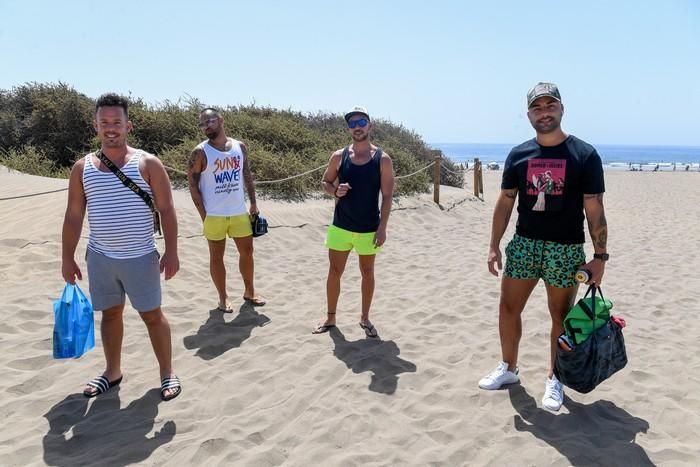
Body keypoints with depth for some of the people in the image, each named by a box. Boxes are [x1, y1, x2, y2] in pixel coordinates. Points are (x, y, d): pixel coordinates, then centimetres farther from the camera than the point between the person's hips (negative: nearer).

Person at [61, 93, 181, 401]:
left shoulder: (147, 164, -6)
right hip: (100, 258, 3)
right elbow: (73, 216, 7)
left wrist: (171, 252, -12)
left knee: (152, 315, 5)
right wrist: (68, 258, 5)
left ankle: (167, 373, 19)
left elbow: (166, 210, -6)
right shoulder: (83, 168, 3)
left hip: (140, 258, -3)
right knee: (110, 314, 16)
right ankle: (113, 372, 32)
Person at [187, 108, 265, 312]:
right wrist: (203, 214, -10)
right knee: (217, 256, 7)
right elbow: (192, 184, -7)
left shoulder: (240, 147, 3)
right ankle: (223, 297, 21)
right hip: (214, 215, -4)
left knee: (247, 251, 11)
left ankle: (249, 292, 29)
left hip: (239, 212, 4)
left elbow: (247, 176, 11)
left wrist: (253, 203, 7)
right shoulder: (200, 152, -9)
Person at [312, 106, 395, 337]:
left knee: (367, 273, 12)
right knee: (334, 272, 9)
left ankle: (365, 318, 28)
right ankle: (330, 317, 24)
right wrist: (335, 191, -13)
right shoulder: (339, 156, -1)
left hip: (369, 229, -1)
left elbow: (387, 196, -6)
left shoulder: (382, 159, -6)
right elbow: (325, 182, 10)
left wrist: (382, 228, -12)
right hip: (340, 227, 2)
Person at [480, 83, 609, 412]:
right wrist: (494, 246, 2)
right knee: (508, 308, 8)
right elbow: (505, 202, 6)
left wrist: (600, 255, -9)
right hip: (523, 244, 3)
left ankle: (555, 380, 25)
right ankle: (508, 368, 28)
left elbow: (595, 210, -6)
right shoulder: (518, 155, 3)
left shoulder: (584, 155, -6)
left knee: (561, 316, 9)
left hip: (566, 249, -3)